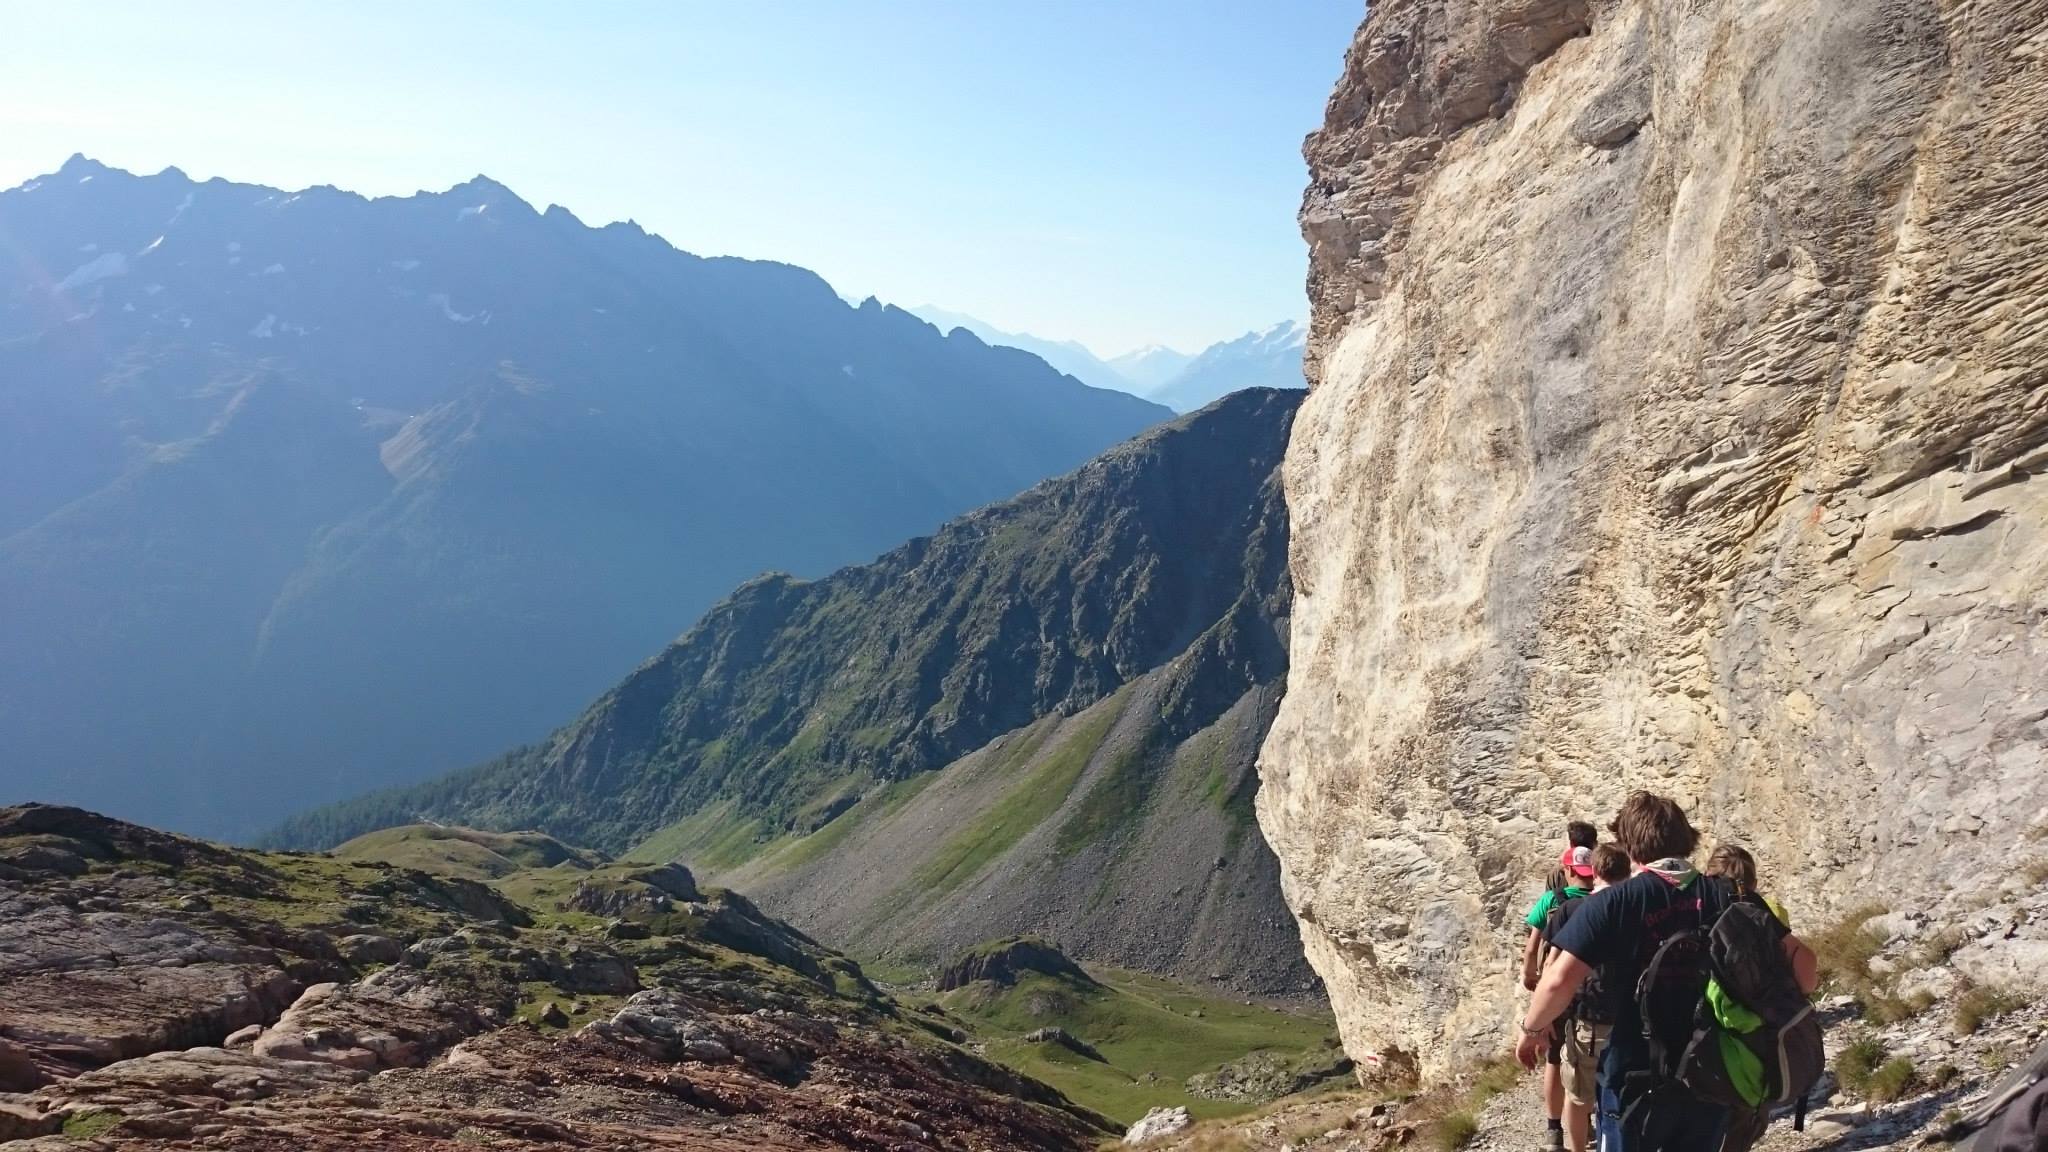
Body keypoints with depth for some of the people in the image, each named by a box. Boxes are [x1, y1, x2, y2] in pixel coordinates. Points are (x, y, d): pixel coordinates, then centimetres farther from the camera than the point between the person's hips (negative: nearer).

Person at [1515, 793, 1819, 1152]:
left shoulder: (1611, 903, -12)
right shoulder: (1726, 897, 0)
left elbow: (1560, 981, -20)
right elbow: (1800, 957, -1)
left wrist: (1532, 1028, -2)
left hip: (1637, 1077, -4)